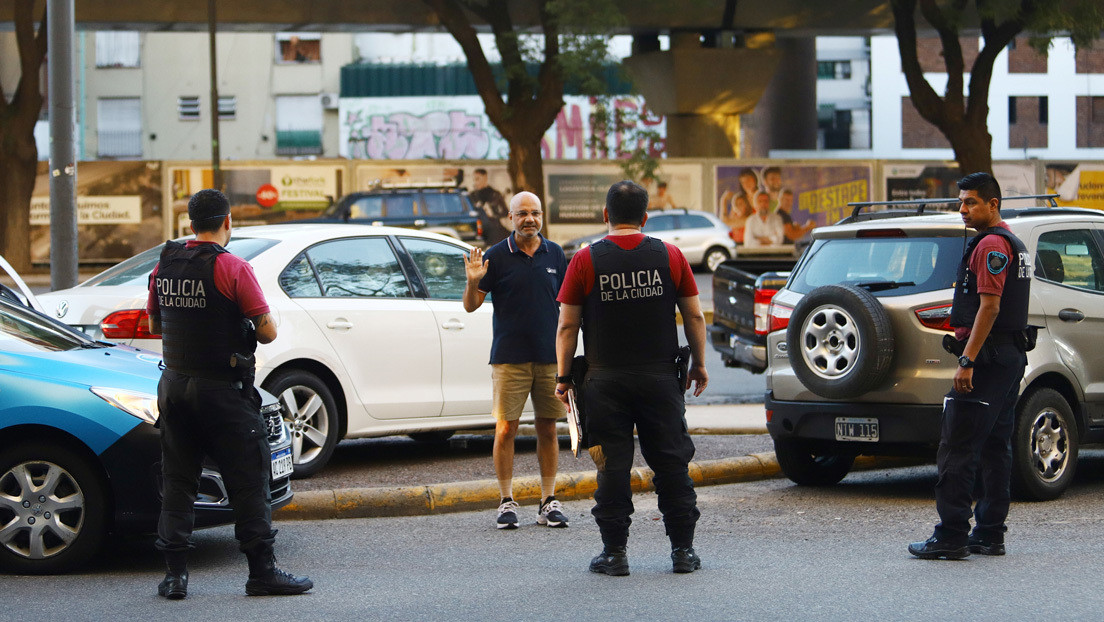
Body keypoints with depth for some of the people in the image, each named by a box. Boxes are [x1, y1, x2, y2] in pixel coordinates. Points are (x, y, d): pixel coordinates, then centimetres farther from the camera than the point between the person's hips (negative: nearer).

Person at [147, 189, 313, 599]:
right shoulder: (232, 268, -12)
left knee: (178, 481, 10)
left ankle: (175, 574, 6)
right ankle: (262, 571, 2)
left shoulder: (164, 267, 5)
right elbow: (267, 331, -12)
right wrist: (247, 331, 8)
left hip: (174, 385, 6)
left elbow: (154, 326, 18)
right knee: (247, 480, 1)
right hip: (222, 388, -6)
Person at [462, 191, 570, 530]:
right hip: (509, 358, -3)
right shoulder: (496, 256, -1)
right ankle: (507, 502, 5)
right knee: (505, 429, -3)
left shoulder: (554, 254, 8)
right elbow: (471, 306, 0)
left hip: (550, 356, 3)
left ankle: (549, 502, 12)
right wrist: (473, 282, -21)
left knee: (548, 429, 5)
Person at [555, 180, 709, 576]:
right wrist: (699, 365, 16)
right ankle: (683, 550, 9)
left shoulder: (586, 261, -3)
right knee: (671, 464, 7)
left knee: (612, 468, 3)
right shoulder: (670, 256, 2)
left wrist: (563, 377, 5)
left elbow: (567, 327, -3)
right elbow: (694, 316, 6)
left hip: (606, 381, -1)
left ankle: (615, 553, 4)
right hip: (661, 378, 1)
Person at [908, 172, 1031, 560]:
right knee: (995, 448, 11)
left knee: (957, 449, -10)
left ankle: (951, 537, -13)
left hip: (987, 357, -11)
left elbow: (989, 307, -21)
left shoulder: (991, 245, -13)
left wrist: (967, 361, -23)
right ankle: (990, 534, 12)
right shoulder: (1014, 244, 20)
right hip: (1012, 354, 11)